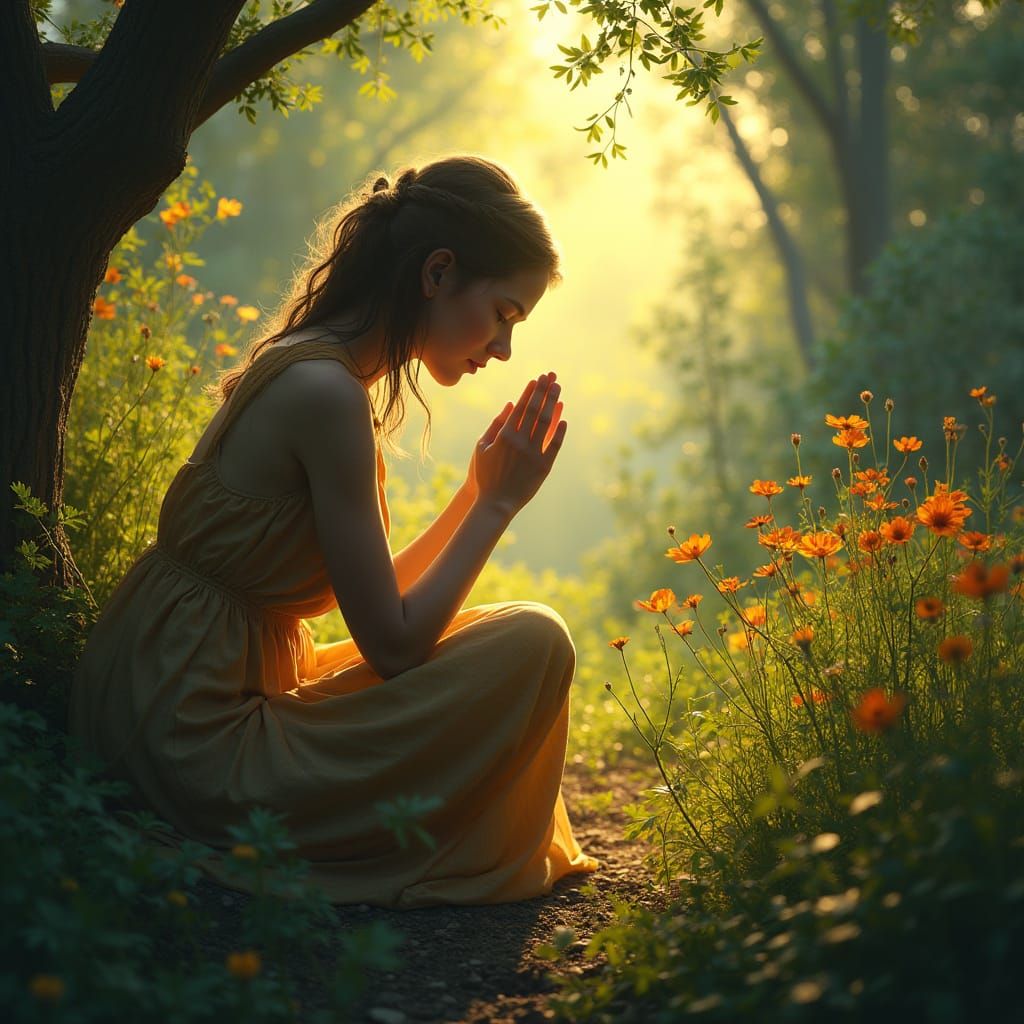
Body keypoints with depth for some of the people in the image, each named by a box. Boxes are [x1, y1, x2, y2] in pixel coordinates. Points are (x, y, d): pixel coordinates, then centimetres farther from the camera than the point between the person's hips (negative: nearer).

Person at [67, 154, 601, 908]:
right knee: (530, 646, -15)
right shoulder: (327, 393, -21)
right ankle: (477, 868, 2)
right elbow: (392, 644, -18)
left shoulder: (308, 369, 10)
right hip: (198, 748, -11)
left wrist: (481, 492, 7)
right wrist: (499, 504, -10)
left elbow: (376, 600, 13)